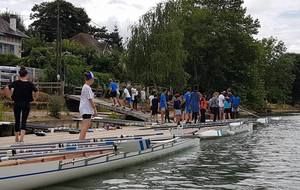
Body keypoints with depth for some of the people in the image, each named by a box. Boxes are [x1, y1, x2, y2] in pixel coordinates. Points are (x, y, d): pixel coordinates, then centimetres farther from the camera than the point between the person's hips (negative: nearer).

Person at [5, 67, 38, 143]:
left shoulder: (16, 83, -3)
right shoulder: (30, 83, -4)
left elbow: (7, 88, -13)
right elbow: (36, 92, -8)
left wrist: (10, 94, 2)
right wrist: (32, 95, 9)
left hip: (17, 104, 1)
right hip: (26, 104, -1)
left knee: (17, 121, 14)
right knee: (24, 121, 3)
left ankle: (17, 138, 25)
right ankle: (21, 138, -11)